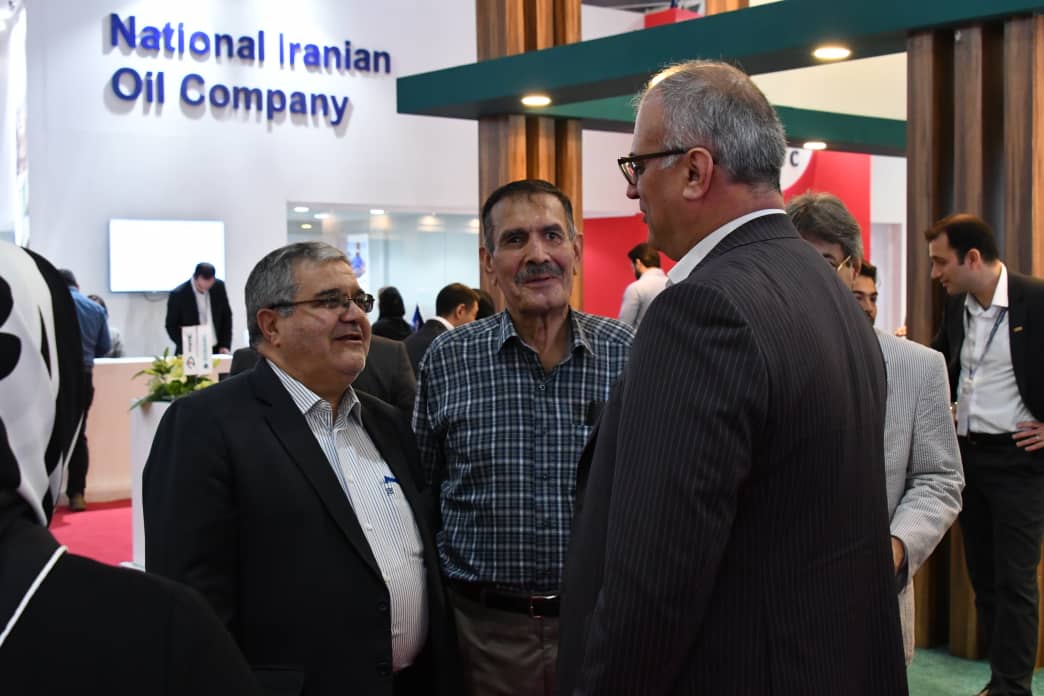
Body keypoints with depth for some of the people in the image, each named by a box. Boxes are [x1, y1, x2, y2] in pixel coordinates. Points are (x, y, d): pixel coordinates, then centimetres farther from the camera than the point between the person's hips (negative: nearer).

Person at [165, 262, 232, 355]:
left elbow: (226, 317, 8)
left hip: (216, 350, 3)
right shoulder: (178, 294, -12)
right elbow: (171, 326, -5)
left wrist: (225, 346, 1)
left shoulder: (219, 287, -1)